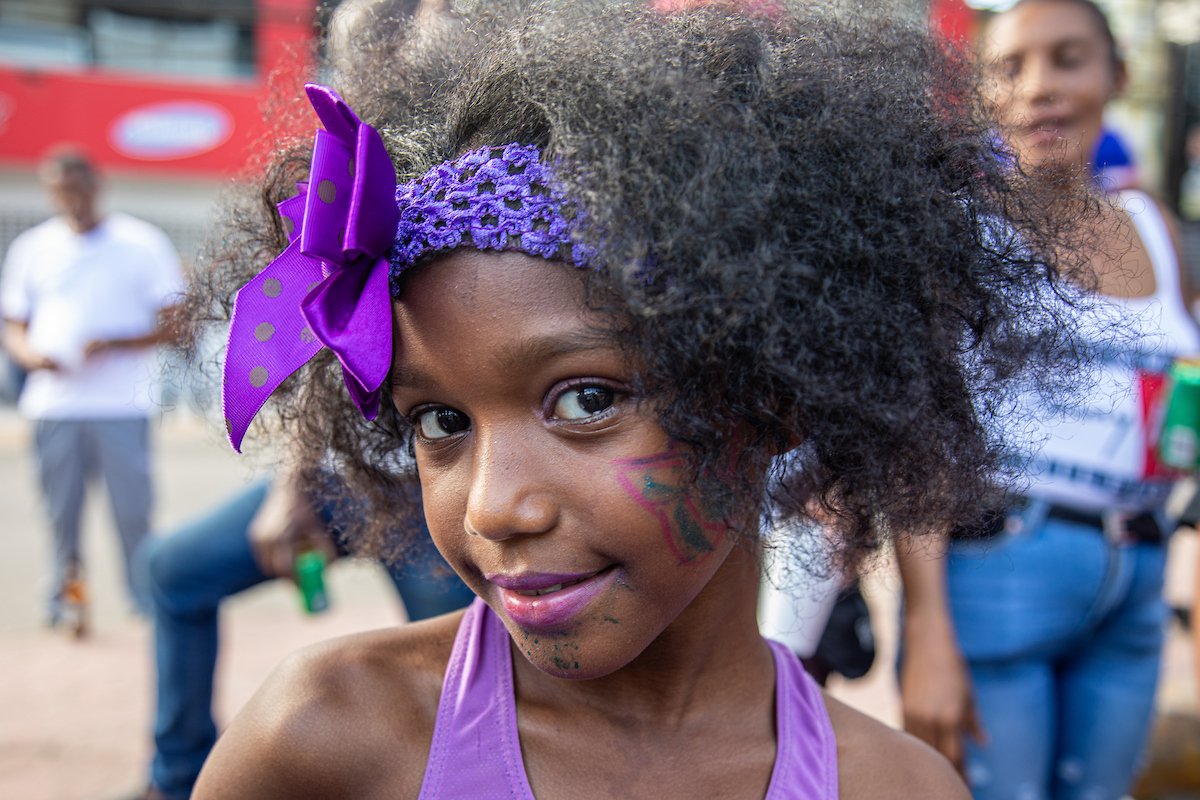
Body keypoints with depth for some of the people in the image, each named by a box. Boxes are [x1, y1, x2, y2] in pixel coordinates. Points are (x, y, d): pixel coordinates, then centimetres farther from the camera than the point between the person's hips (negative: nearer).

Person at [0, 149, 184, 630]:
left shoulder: (143, 243, 5)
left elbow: (175, 323, 2)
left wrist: (117, 344, -13)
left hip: (123, 405, -2)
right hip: (53, 405, 3)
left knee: (133, 511, -2)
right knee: (61, 514, 4)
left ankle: (149, 604, 9)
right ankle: (63, 605, 15)